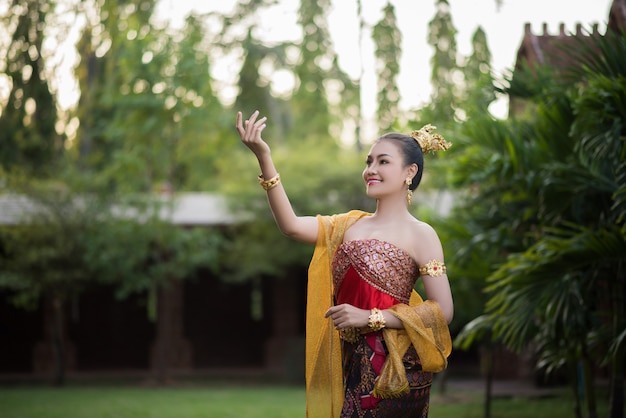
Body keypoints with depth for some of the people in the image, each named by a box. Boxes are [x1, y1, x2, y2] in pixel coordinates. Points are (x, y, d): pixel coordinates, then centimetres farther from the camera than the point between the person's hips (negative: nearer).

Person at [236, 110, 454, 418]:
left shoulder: (420, 235, -5)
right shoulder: (351, 225, 11)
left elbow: (442, 311, -11)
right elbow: (290, 225, -3)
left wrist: (369, 317, -17)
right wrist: (264, 158, -11)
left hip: (393, 368, -5)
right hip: (352, 366, 5)